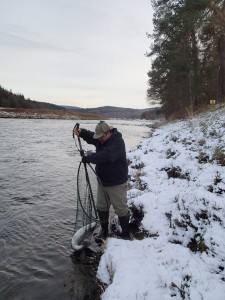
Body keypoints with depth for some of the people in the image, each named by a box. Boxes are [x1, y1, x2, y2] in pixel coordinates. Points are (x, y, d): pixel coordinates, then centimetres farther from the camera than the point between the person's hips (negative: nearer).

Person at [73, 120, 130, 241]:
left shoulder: (117, 142, -22)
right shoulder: (101, 139, 5)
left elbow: (105, 156, -36)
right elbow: (90, 136, 16)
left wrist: (87, 158, -27)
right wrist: (81, 132, -7)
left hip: (117, 184, -8)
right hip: (102, 182, 8)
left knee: (121, 210, 1)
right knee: (101, 208, 17)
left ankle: (126, 234, 20)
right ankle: (104, 231, 36)